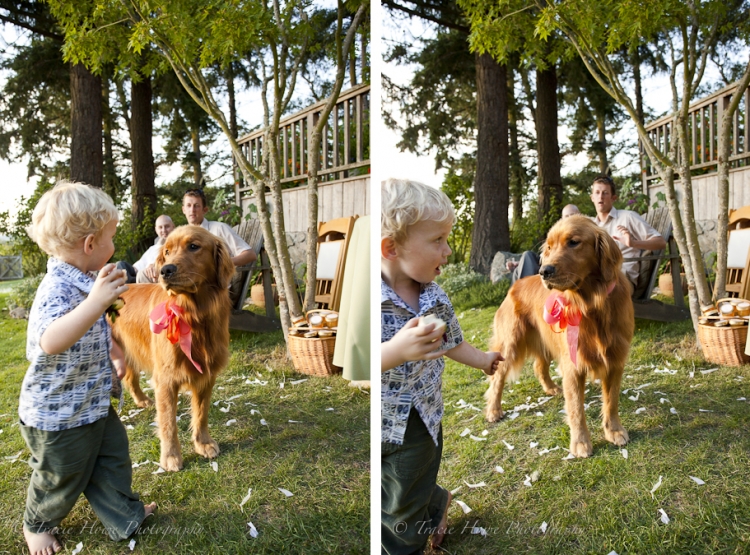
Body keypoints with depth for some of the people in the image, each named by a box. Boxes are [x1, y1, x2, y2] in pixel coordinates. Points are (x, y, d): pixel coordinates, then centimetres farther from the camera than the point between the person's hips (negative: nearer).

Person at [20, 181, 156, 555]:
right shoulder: (57, 289, -31)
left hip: (94, 404, 8)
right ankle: (38, 524, 44)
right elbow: (50, 342, -50)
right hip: (56, 415, -8)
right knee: (61, 479, 16)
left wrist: (114, 352, 17)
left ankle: (125, 516, 39)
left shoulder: (83, 282, 1)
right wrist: (96, 302, -56)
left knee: (114, 458, 20)